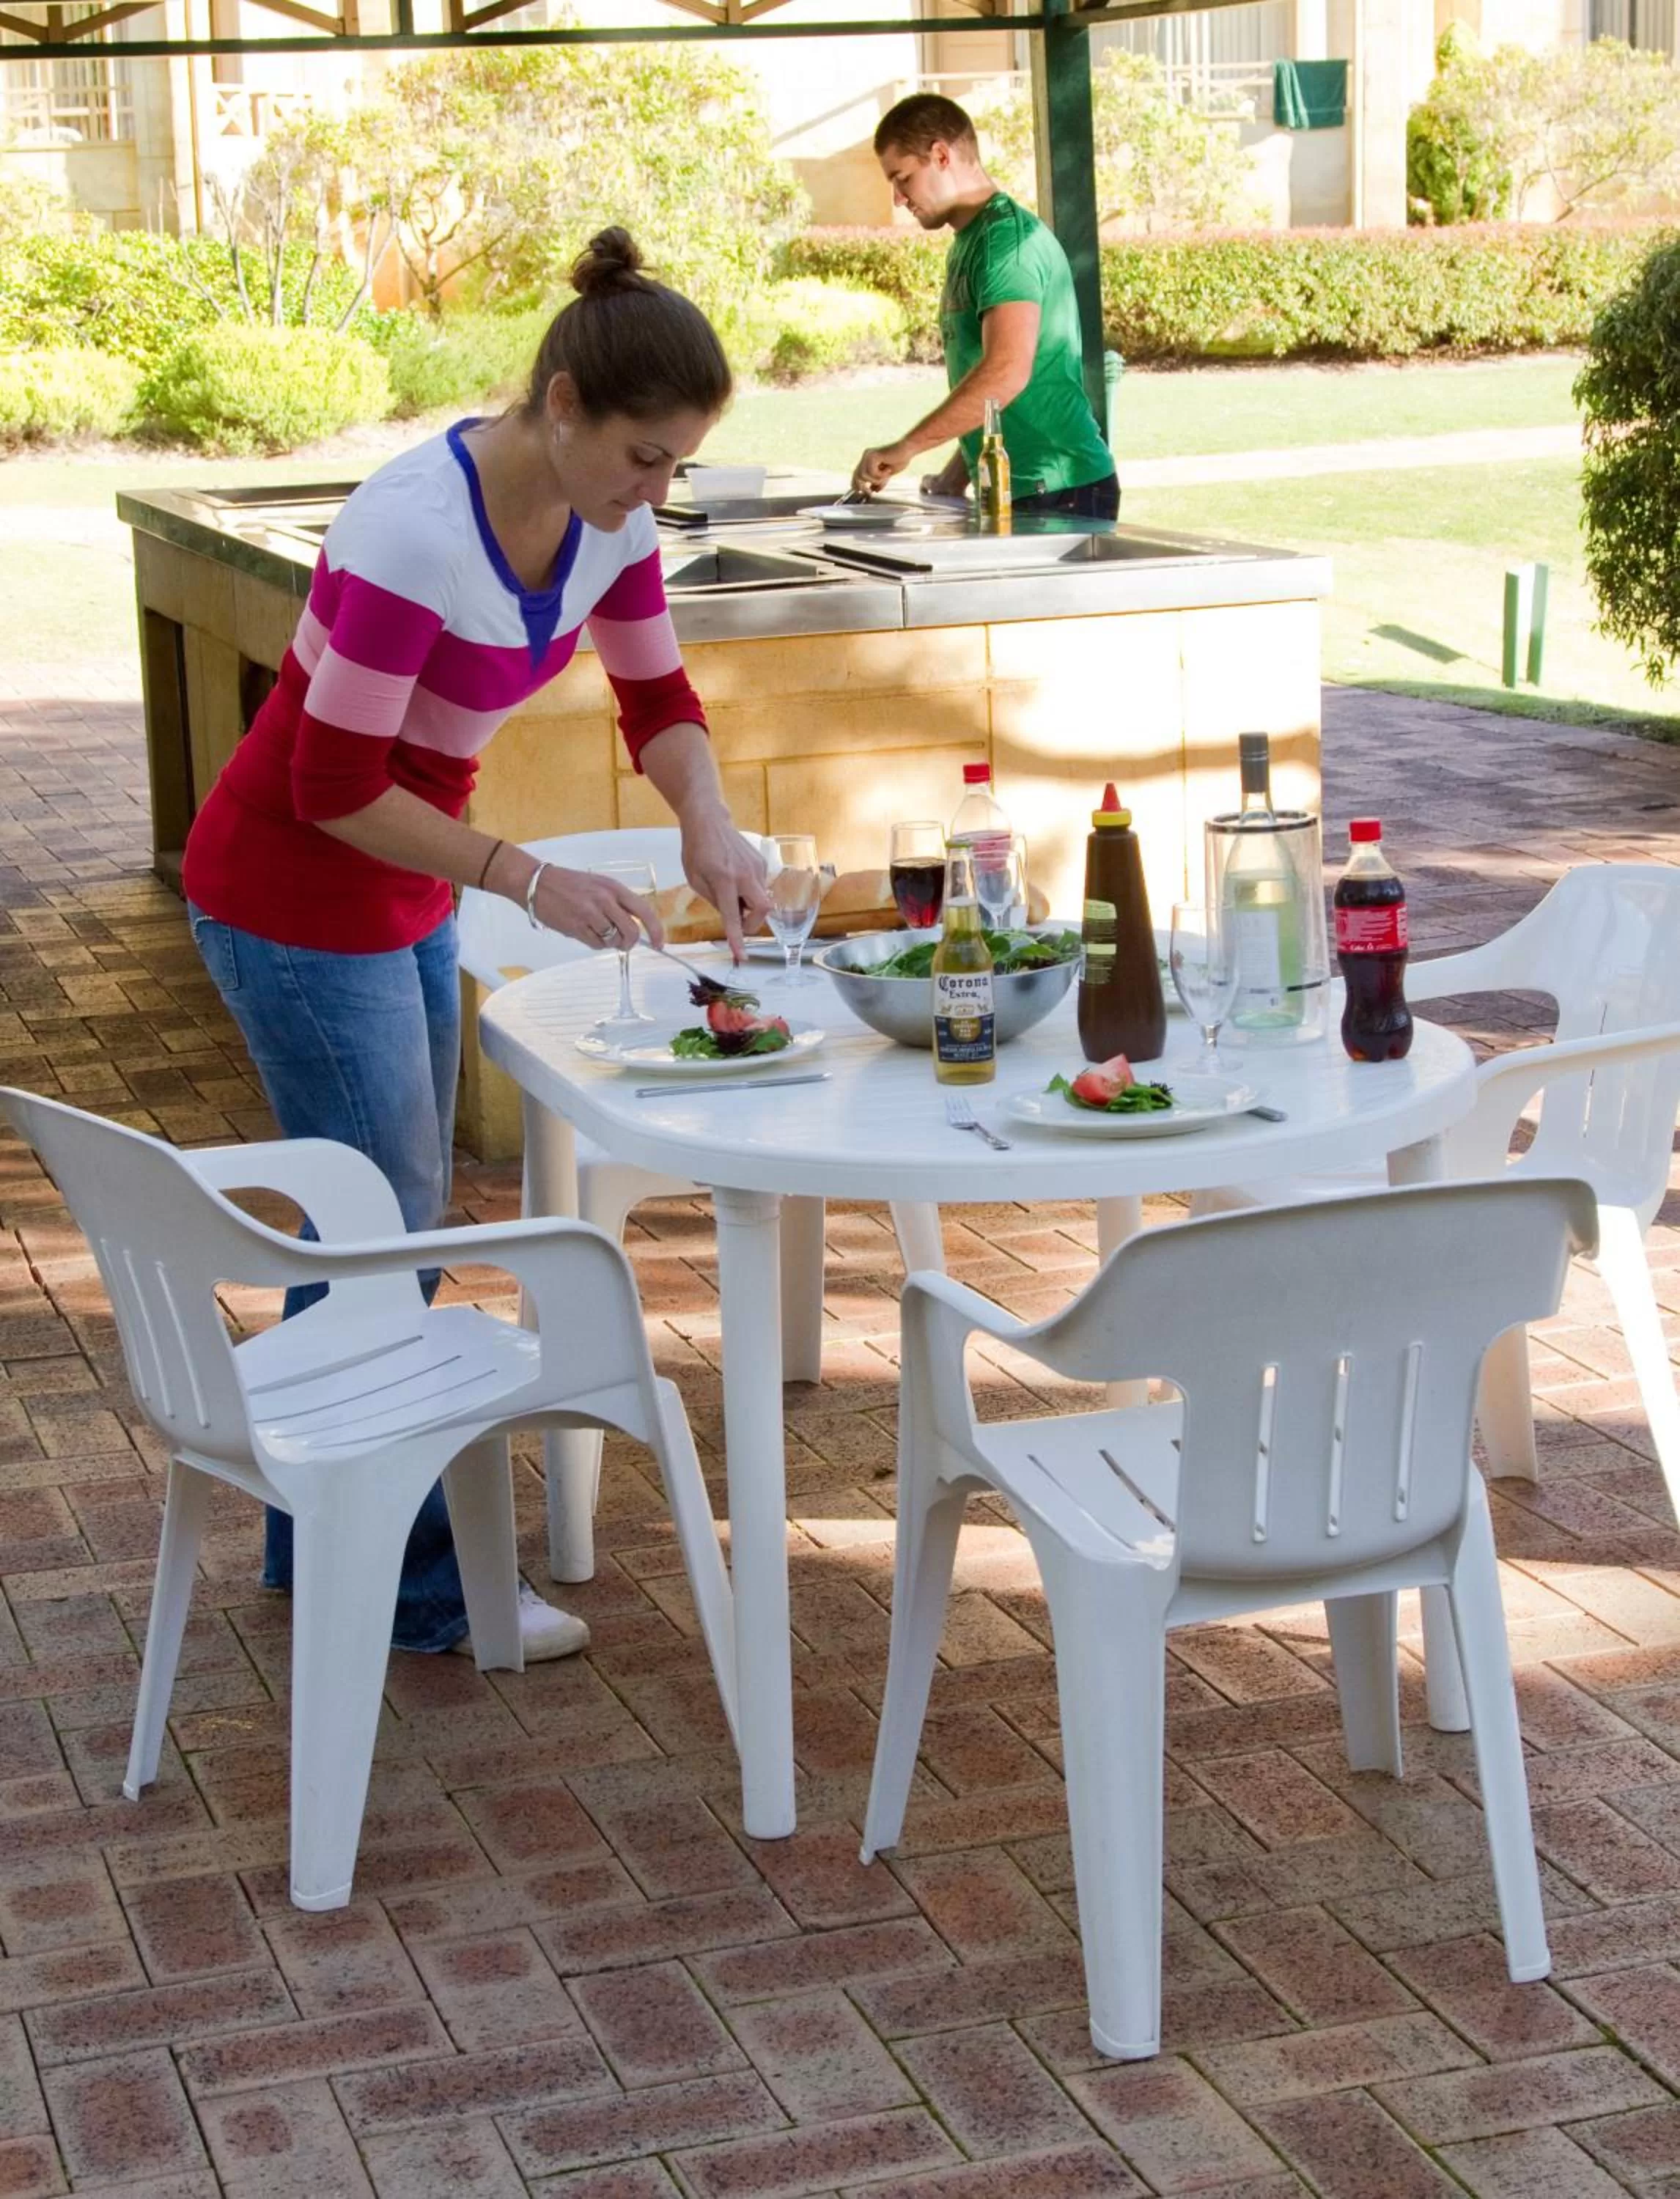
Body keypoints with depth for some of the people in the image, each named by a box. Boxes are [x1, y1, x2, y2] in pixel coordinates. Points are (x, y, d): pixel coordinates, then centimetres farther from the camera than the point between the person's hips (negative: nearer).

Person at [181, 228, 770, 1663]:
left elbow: (659, 702, 5)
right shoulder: (415, 532, -29)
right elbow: (334, 791, -25)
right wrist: (528, 880, -24)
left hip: (407, 894, 8)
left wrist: (710, 826, -14)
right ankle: (420, 1586, 14)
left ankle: (316, 1545, 31)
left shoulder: (608, 512, -6)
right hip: (294, 899, -8)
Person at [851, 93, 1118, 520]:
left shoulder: (1005, 236, -13)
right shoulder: (968, 243, 19)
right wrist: (955, 478, 14)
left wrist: (905, 449, -24)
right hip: (1012, 498, 9)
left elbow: (1007, 372, -26)